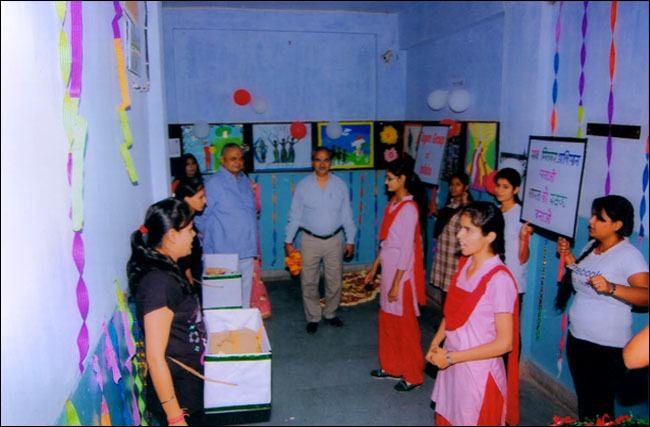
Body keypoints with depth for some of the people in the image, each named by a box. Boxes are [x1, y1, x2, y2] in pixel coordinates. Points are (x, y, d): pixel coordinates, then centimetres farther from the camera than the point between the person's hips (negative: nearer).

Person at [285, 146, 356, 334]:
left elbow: (347, 215, 4)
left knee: (334, 281, 12)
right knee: (309, 282, 7)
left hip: (334, 240, 1)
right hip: (310, 240, -1)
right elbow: (294, 216, -1)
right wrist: (288, 241, -2)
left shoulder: (340, 185, 0)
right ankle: (313, 317, 25)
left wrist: (350, 240, 3)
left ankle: (330, 313, 33)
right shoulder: (303, 185, -4)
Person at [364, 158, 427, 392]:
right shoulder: (393, 202, 8)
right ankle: (391, 367, 35)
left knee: (405, 324, 4)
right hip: (389, 268, 9)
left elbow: (406, 250, -20)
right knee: (387, 320, 18)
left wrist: (396, 284, -19)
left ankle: (412, 376, 20)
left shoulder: (408, 208, -19)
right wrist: (375, 268, 18)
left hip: (402, 273, -9)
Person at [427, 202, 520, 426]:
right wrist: (435, 344, 0)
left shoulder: (499, 280, -23)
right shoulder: (465, 264, 0)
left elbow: (504, 343, -21)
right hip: (451, 366, 7)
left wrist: (451, 357, -18)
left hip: (478, 372, -7)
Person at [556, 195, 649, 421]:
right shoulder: (591, 246, 8)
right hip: (577, 339, 7)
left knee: (599, 410, 5)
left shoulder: (629, 255, -15)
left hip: (608, 348, -7)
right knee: (584, 402, 21)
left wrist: (611, 288, -38)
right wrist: (568, 257, 7)